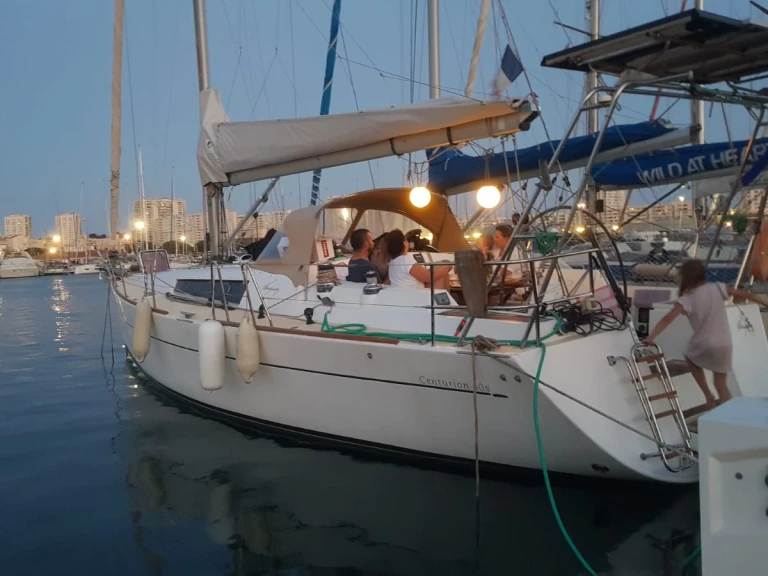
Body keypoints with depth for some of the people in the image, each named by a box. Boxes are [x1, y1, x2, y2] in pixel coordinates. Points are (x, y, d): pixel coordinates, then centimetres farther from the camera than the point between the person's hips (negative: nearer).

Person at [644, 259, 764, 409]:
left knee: (691, 359, 31)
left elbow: (667, 319, -26)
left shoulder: (687, 299, -15)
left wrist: (651, 337, -31)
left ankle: (708, 396, 24)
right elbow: (743, 294, 11)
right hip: (724, 345, 3)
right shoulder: (717, 288, -3)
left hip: (703, 345, -3)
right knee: (721, 385, 12)